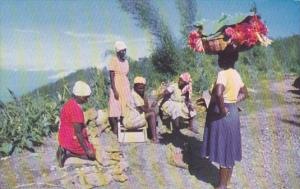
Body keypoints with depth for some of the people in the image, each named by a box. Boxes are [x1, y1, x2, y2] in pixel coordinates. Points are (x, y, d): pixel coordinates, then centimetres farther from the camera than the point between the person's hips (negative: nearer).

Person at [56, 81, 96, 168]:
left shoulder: (69, 103, 5)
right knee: (93, 154, 0)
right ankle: (68, 153, -7)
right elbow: (78, 133, -24)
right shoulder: (76, 109, -25)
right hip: (73, 140, -9)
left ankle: (65, 150, 7)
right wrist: (87, 150, -19)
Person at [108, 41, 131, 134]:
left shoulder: (126, 61, 12)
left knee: (125, 108, 4)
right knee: (115, 108, -5)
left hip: (125, 86, 7)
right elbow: (111, 77, -12)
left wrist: (129, 88, 12)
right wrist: (115, 91, -18)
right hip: (116, 87, -6)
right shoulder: (114, 60, -8)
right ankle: (115, 129, -1)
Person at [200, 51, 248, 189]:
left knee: (222, 147, 2)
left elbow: (218, 93, -37)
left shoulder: (223, 73, -20)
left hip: (222, 115, -9)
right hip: (233, 113, 9)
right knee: (228, 148, 17)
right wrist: (232, 102, 10)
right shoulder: (236, 74, 8)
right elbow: (244, 93, 20)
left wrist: (222, 109, -23)